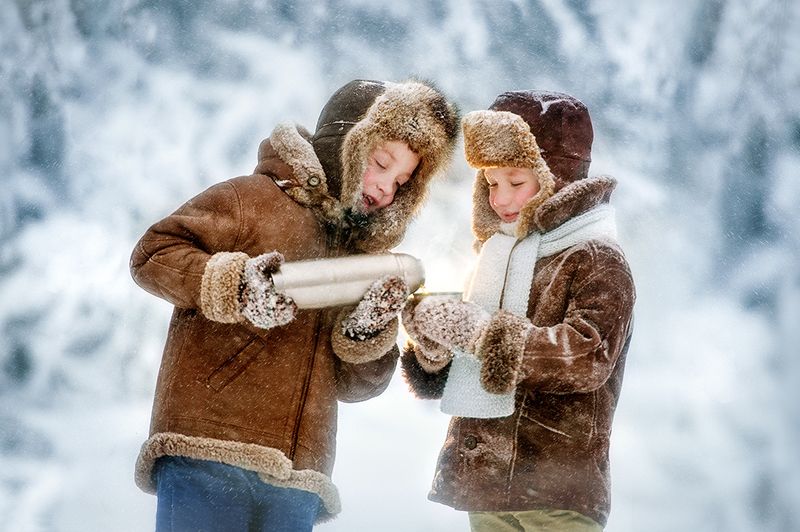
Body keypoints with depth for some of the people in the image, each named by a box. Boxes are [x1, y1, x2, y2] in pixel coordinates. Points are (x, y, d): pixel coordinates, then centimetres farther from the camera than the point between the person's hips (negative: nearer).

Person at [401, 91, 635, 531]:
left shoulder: (599, 261, -5)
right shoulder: (498, 258, 16)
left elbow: (589, 356, -22)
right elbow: (451, 379, 17)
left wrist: (479, 330, -23)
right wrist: (434, 346, -6)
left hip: (554, 492, -7)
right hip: (486, 484, 7)